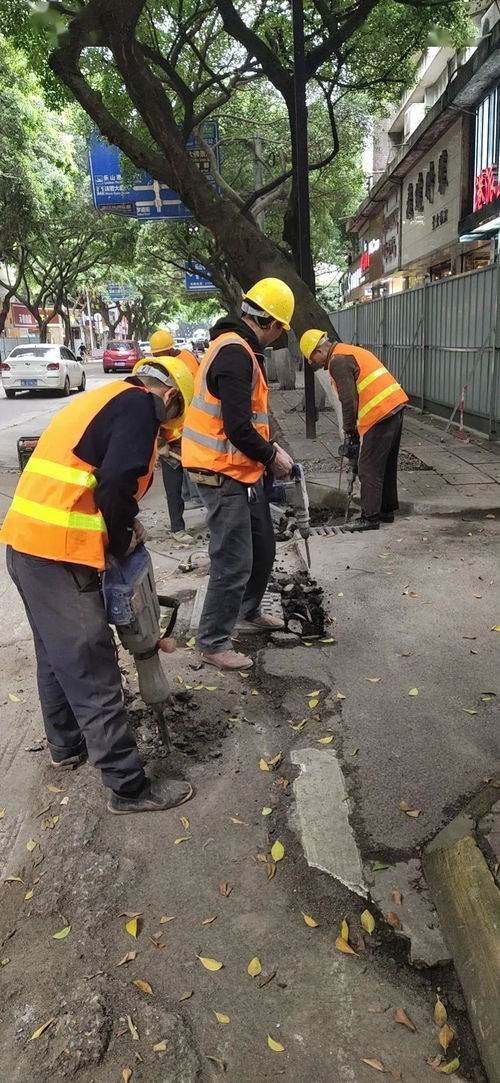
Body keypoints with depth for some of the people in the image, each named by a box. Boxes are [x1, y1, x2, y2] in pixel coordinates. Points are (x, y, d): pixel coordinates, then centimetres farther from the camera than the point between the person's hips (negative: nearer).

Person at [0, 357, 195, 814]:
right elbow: (117, 482, -20)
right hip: (59, 550, -10)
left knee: (58, 653, 23)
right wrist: (123, 539, -4)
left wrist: (123, 522, 10)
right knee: (91, 667, -4)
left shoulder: (107, 398, 21)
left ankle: (67, 744, 40)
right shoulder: (138, 405, -8)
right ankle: (129, 785, 5)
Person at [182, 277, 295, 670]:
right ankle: (213, 643, 10)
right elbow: (238, 428, -26)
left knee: (262, 546, 21)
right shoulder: (235, 354, -21)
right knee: (233, 562, -4)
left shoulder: (241, 349, 13)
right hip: (224, 475, -11)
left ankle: (248, 612, 41)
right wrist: (272, 457, -11)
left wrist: (271, 448, 9)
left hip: (243, 470, 11)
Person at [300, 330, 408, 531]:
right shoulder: (352, 352, 21)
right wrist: (355, 430, 21)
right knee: (387, 464, 18)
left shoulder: (338, 361, -10)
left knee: (369, 469, -4)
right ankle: (387, 510, 27)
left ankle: (370, 517, 0)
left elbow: (349, 400, -16)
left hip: (380, 414, -10)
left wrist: (349, 433, -5)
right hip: (396, 405, 10)